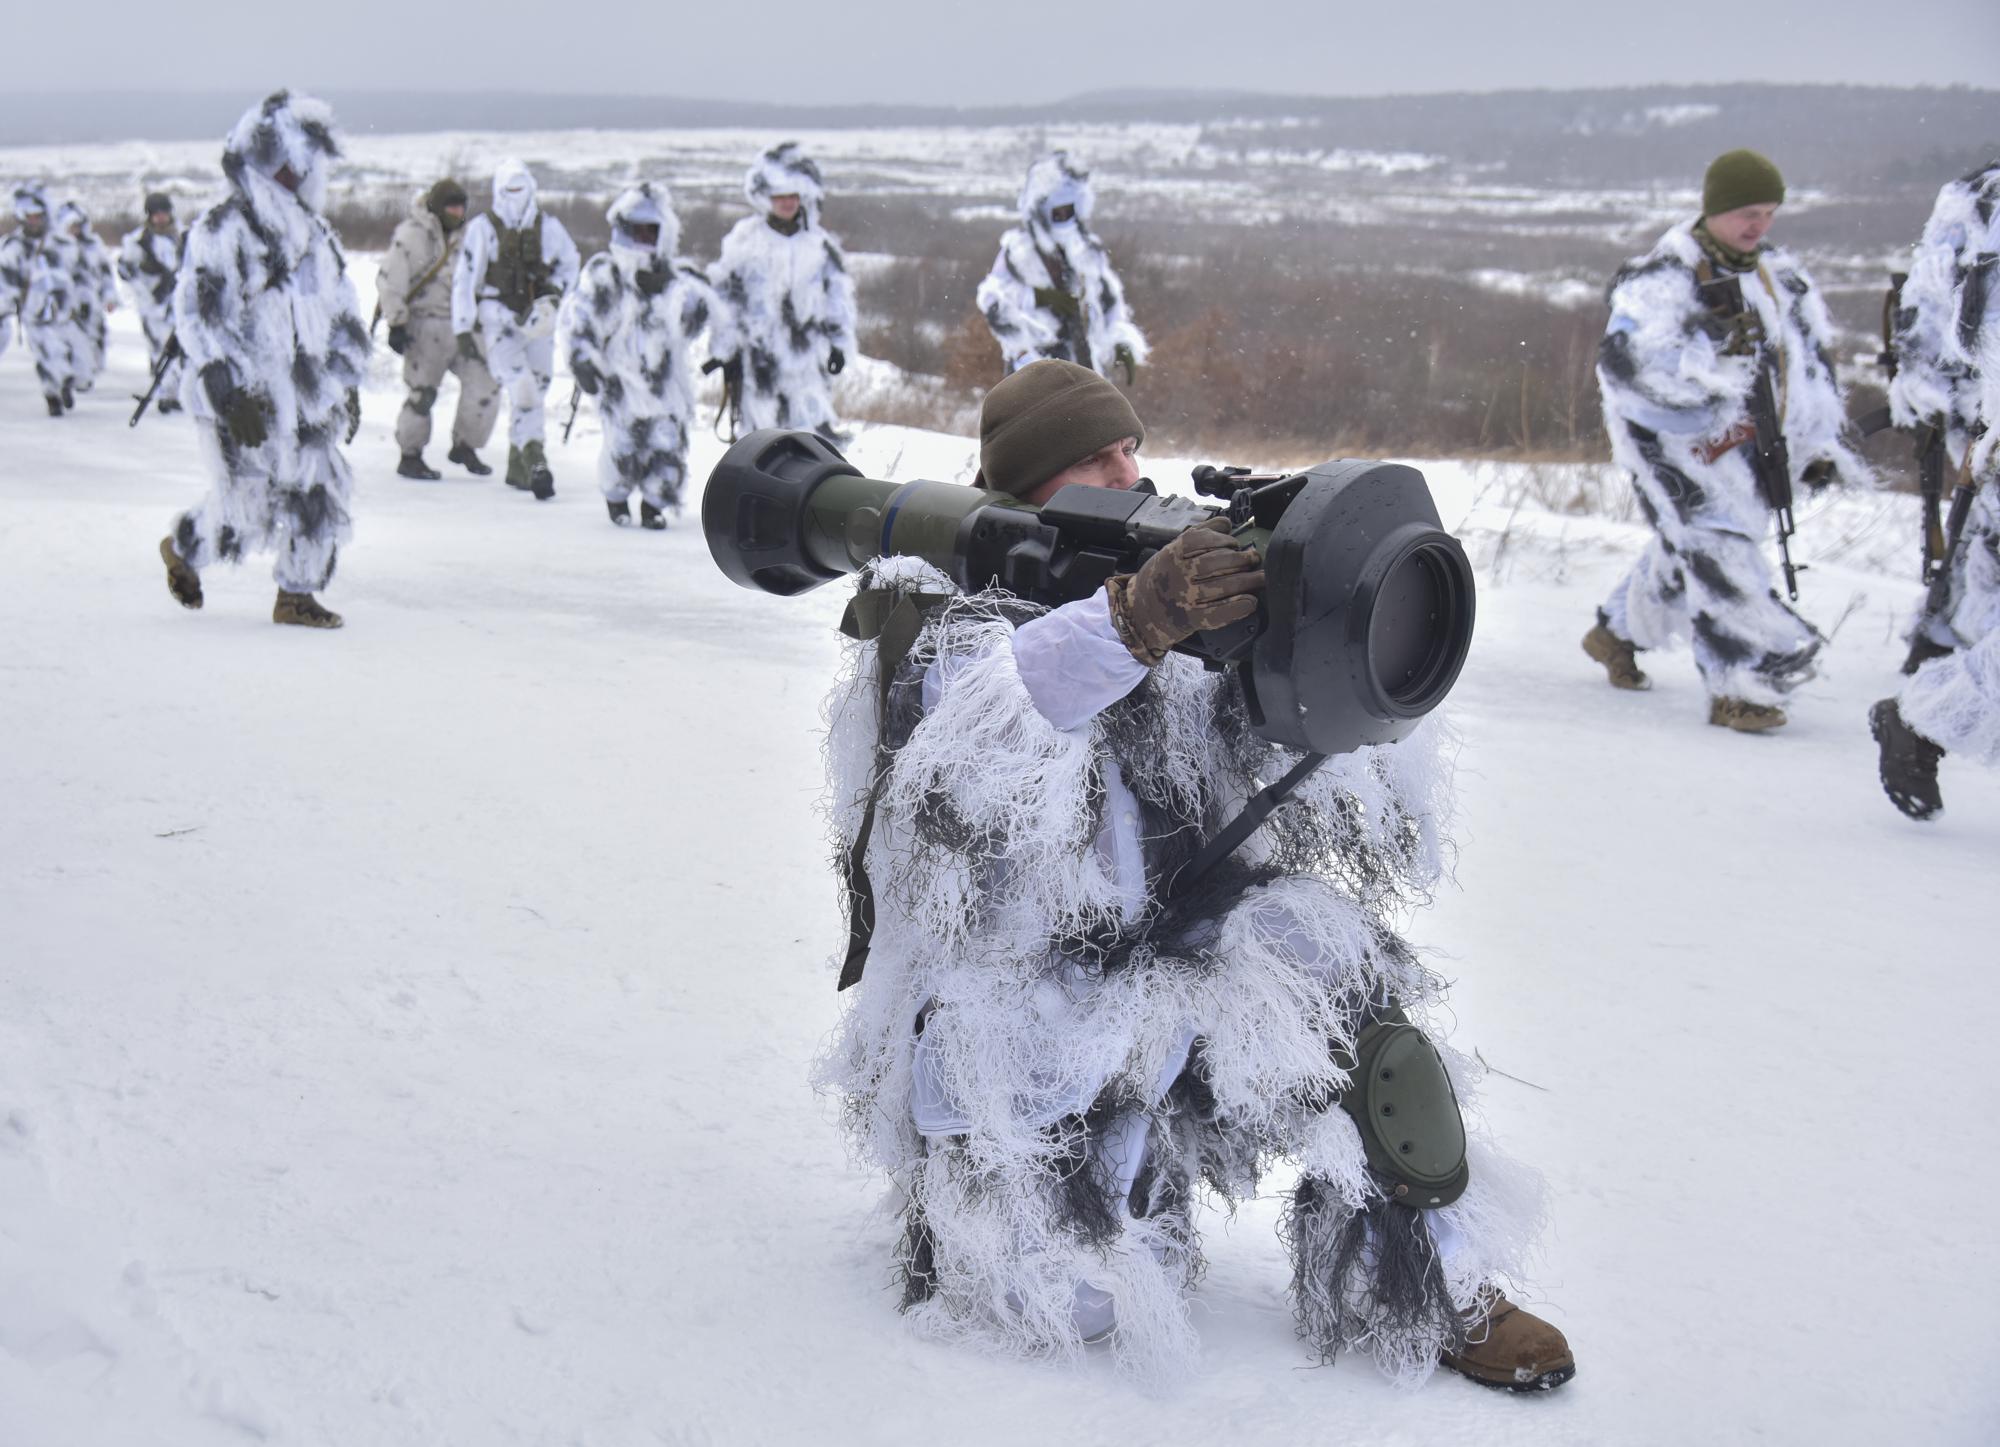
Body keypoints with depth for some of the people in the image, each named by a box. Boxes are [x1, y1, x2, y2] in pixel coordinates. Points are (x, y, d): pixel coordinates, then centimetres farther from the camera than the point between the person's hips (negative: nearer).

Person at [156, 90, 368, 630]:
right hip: (244, 398, -6)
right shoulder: (220, 231, -10)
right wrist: (231, 396, -20)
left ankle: (297, 596, 14)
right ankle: (182, 549, 26)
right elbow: (199, 318, -14)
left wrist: (348, 383, 17)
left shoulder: (314, 234, 12)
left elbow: (341, 312, 21)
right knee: (245, 512, -3)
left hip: (305, 395, 6)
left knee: (318, 494, 1)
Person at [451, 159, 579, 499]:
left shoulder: (548, 228, 6)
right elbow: (464, 280, -2)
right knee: (523, 391, -19)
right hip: (498, 322, -4)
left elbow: (569, 263, 22)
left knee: (534, 393, 8)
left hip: (537, 322, 4)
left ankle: (517, 467, 22)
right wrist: (464, 330, -5)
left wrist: (555, 289, 2)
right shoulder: (482, 228, -3)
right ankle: (536, 462, -22)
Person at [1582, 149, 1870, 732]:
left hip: (1741, 441, 7)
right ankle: (1739, 689, -11)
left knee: (1683, 551, 18)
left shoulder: (1780, 276, 7)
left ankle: (1618, 631, 42)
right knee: (1718, 553, -15)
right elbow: (1624, 359, -25)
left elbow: (1813, 358, 15)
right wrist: (1713, 367, -33)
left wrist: (1819, 445, 11)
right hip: (1672, 437, -7)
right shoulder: (1660, 279, -15)